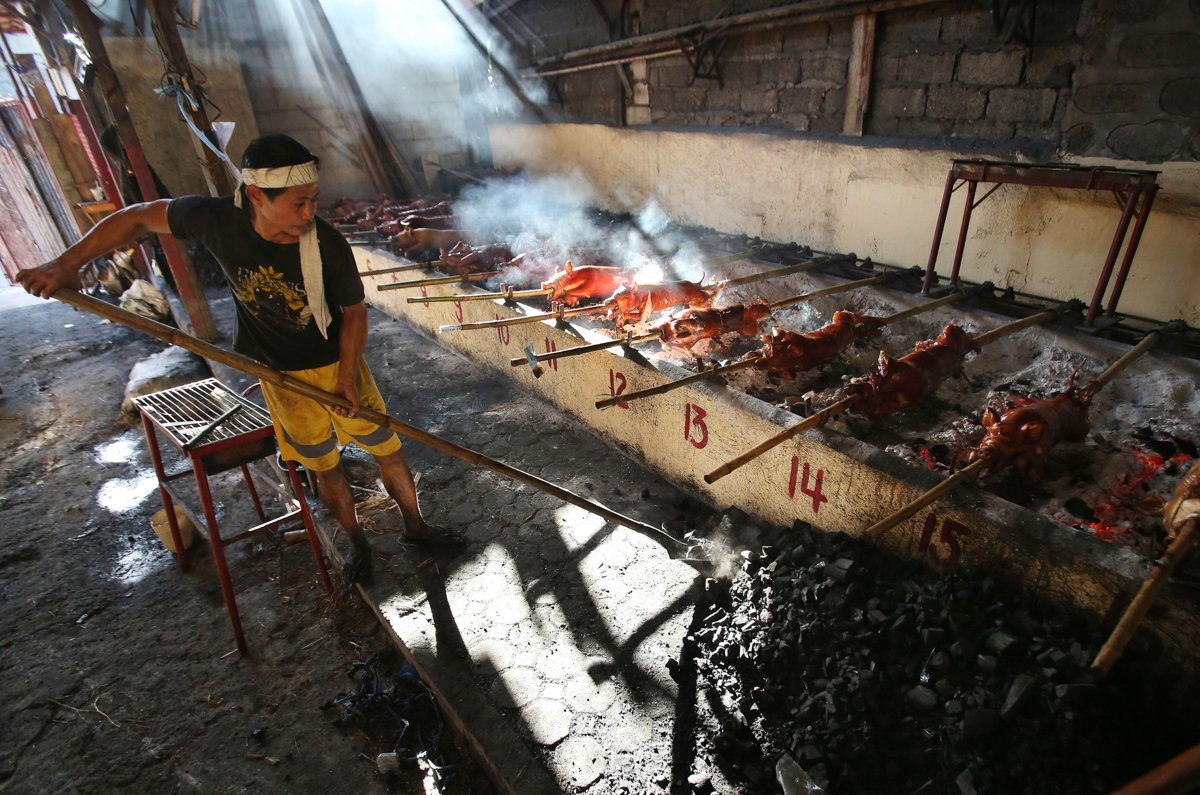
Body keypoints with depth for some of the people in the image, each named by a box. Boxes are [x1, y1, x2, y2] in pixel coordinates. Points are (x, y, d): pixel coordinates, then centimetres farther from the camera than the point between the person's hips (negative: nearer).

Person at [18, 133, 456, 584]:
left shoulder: (328, 245, -24)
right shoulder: (218, 220, -20)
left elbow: (354, 311, -10)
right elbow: (140, 218, -1)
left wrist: (346, 375, -17)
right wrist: (67, 264, -6)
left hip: (337, 365, -1)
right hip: (282, 376, 2)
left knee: (388, 452, 7)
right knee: (324, 467, 13)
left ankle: (415, 526, 32)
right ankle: (357, 542, 36)